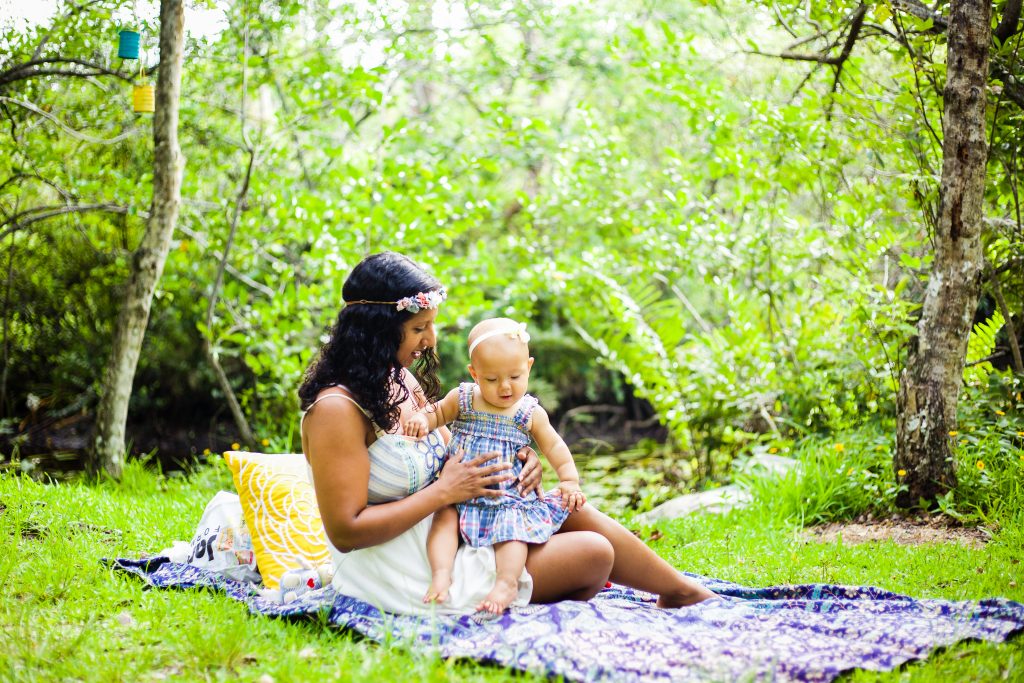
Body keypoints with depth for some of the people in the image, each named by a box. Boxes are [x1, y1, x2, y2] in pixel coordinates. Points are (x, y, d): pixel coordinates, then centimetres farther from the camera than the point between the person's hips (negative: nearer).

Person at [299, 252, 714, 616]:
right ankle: (682, 594, 24)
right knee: (594, 553, -5)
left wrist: (521, 465, -4)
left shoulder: (400, 381, 7)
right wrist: (444, 492, -20)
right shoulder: (336, 409, -21)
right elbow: (346, 532, -24)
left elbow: (456, 454, 17)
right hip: (406, 581, -9)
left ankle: (683, 592, 22)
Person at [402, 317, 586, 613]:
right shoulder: (461, 399, 1)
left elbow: (554, 446, 11)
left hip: (509, 497, -1)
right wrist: (421, 419, -8)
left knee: (513, 527, -27)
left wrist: (569, 481, 2)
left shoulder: (531, 413, 1)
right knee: (444, 518, -24)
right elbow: (438, 412, 16)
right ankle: (441, 573, -33)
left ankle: (506, 582, -33)